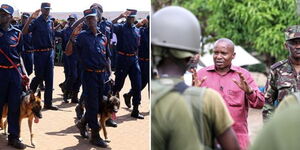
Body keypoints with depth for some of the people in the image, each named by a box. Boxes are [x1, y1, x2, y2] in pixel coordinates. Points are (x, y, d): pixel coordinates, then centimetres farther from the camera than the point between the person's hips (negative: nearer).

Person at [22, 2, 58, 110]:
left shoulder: (50, 22, 11)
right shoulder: (36, 21, -7)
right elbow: (24, 32, -21)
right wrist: (30, 18, -30)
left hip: (50, 52, 5)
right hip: (39, 53, -5)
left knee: (49, 79, 4)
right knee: (39, 76, -2)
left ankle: (48, 103, 9)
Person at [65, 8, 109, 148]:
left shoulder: (103, 37, 11)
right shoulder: (82, 36, -3)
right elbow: (68, 52, -11)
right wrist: (72, 37, -24)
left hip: (101, 74, 6)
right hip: (89, 74, -5)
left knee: (100, 104, 12)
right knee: (92, 105, -2)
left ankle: (82, 123, 35)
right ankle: (95, 135, 6)